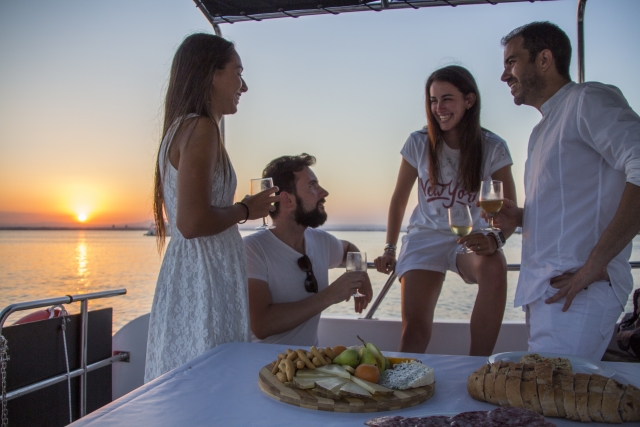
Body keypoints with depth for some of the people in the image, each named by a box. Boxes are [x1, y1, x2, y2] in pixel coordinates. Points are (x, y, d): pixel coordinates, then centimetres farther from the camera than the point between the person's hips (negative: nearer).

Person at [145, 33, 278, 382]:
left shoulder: (179, 129, 16)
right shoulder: (201, 128, -13)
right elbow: (192, 222, -22)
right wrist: (247, 209, -7)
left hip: (185, 272, 10)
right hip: (204, 280, -10)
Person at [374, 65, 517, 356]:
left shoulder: (493, 148, -6)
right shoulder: (418, 143, -2)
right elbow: (399, 199, 7)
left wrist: (494, 239, -31)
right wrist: (389, 250, 5)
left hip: (471, 239, -1)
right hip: (425, 237, 1)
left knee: (494, 269, -35)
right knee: (414, 330, -14)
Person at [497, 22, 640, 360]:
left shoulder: (588, 100, -5)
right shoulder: (543, 131, 24)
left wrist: (595, 264, -22)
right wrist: (520, 217, 10)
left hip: (577, 293, -9)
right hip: (542, 291, 9)